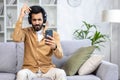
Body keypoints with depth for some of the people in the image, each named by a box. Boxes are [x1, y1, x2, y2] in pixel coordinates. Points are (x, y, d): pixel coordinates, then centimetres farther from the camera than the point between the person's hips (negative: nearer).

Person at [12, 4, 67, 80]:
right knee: (21, 74, -33)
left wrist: (54, 47, -33)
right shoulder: (26, 32, 0)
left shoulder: (53, 34, -1)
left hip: (47, 68, 1)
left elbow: (60, 55, -10)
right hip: (30, 68, 0)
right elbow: (16, 38, -24)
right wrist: (21, 17, -23)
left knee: (61, 73, -29)